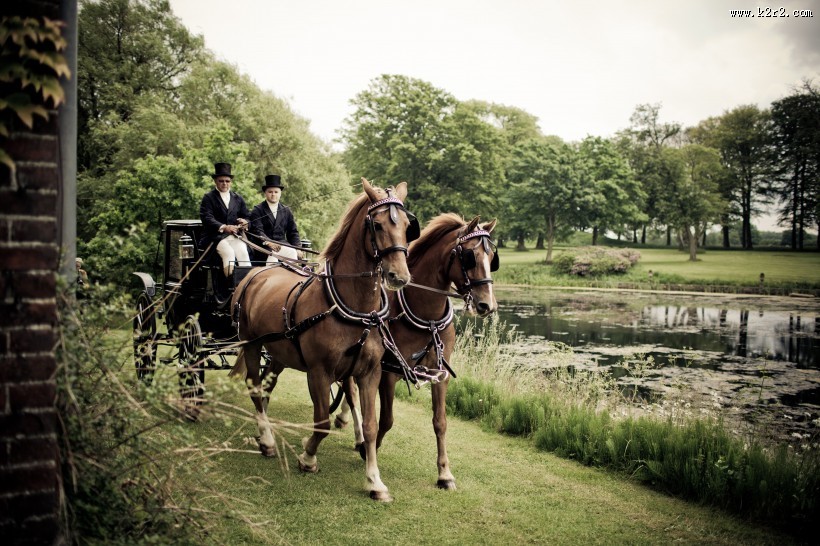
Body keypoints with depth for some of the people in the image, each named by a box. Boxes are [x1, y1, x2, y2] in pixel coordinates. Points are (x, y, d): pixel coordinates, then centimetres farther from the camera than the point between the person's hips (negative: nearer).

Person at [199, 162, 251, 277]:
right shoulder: (208, 198, 5)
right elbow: (206, 218, -8)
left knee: (243, 252, -26)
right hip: (217, 236, -3)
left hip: (236, 235, 3)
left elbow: (247, 216, 19)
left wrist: (245, 222, -8)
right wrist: (223, 227, -25)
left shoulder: (238, 198, 20)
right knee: (229, 253, -30)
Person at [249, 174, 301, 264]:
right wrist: (269, 242, -26)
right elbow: (257, 230, -8)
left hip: (282, 245, 3)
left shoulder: (286, 211, 19)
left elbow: (293, 232, 17)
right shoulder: (257, 210, 5)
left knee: (293, 252, -27)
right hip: (264, 246, -3)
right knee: (271, 255, -34)